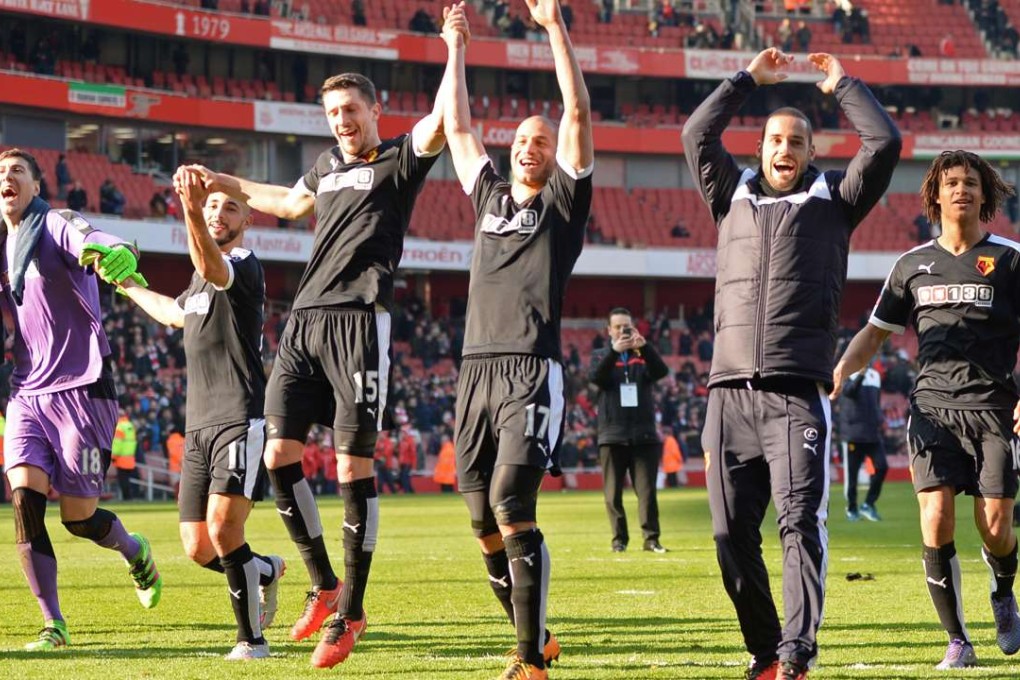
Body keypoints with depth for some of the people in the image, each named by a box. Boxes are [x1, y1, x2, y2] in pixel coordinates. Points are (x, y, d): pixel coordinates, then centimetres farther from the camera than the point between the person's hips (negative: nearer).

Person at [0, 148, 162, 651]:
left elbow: (110, 250, -29)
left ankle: (136, 553, 35)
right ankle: (53, 625, -7)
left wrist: (116, 258, -53)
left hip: (81, 388, -5)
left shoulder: (58, 225, -7)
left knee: (79, 519, 0)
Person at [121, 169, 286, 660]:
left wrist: (190, 211, -51)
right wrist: (128, 286, 56)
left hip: (240, 421, -8)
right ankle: (266, 571, 36)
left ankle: (252, 639, -6)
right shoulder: (203, 276, 20)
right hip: (199, 424, 8)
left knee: (223, 530, -20)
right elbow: (177, 313, 43)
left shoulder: (244, 267, -8)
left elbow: (211, 265, -34)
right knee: (199, 549, 6)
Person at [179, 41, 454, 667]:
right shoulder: (327, 167, 23)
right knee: (280, 454, -2)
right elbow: (293, 202, 44)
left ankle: (349, 613, 1)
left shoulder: (398, 161, 3)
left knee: (354, 466, -6)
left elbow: (437, 125, -17)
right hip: (304, 321, 7)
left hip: (359, 320, -7)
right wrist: (225, 184, 51)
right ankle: (324, 584, 13)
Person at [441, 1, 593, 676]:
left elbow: (578, 113, -1)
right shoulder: (490, 196, 21)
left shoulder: (564, 198, 7)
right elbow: (457, 127, 27)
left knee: (512, 508, -18)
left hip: (533, 372, -6)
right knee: (485, 524, 5)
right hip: (477, 368, 6)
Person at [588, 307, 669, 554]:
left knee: (647, 490, -4)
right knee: (613, 493, 1)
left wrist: (644, 347, -26)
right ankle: (619, 538, 7)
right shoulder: (601, 356, 10)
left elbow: (661, 371, -9)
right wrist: (614, 352, -26)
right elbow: (595, 377, -11)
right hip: (612, 435, 0)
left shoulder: (643, 356, 11)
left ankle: (651, 538, -3)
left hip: (644, 434, 0)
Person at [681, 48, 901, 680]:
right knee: (732, 532, 1)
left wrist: (841, 84, 15)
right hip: (730, 390, 3)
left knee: (801, 522, -15)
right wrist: (750, 78, 20)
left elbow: (885, 143, 2)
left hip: (797, 391, -3)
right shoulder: (734, 196, 20)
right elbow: (697, 134, 16)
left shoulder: (833, 200, 11)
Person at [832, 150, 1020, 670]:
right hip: (933, 406, 2)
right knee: (937, 524, -11)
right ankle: (957, 642, -2)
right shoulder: (913, 264, 13)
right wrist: (836, 374, 3)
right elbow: (875, 333, 20)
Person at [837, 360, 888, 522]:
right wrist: (860, 375, -43)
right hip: (853, 433, -5)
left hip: (873, 432, 5)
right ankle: (851, 509, 17)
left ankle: (868, 504, 5)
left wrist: (880, 417, 5)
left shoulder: (874, 375, 14)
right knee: (851, 472, 2)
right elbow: (848, 391, -26)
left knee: (881, 467, -8)